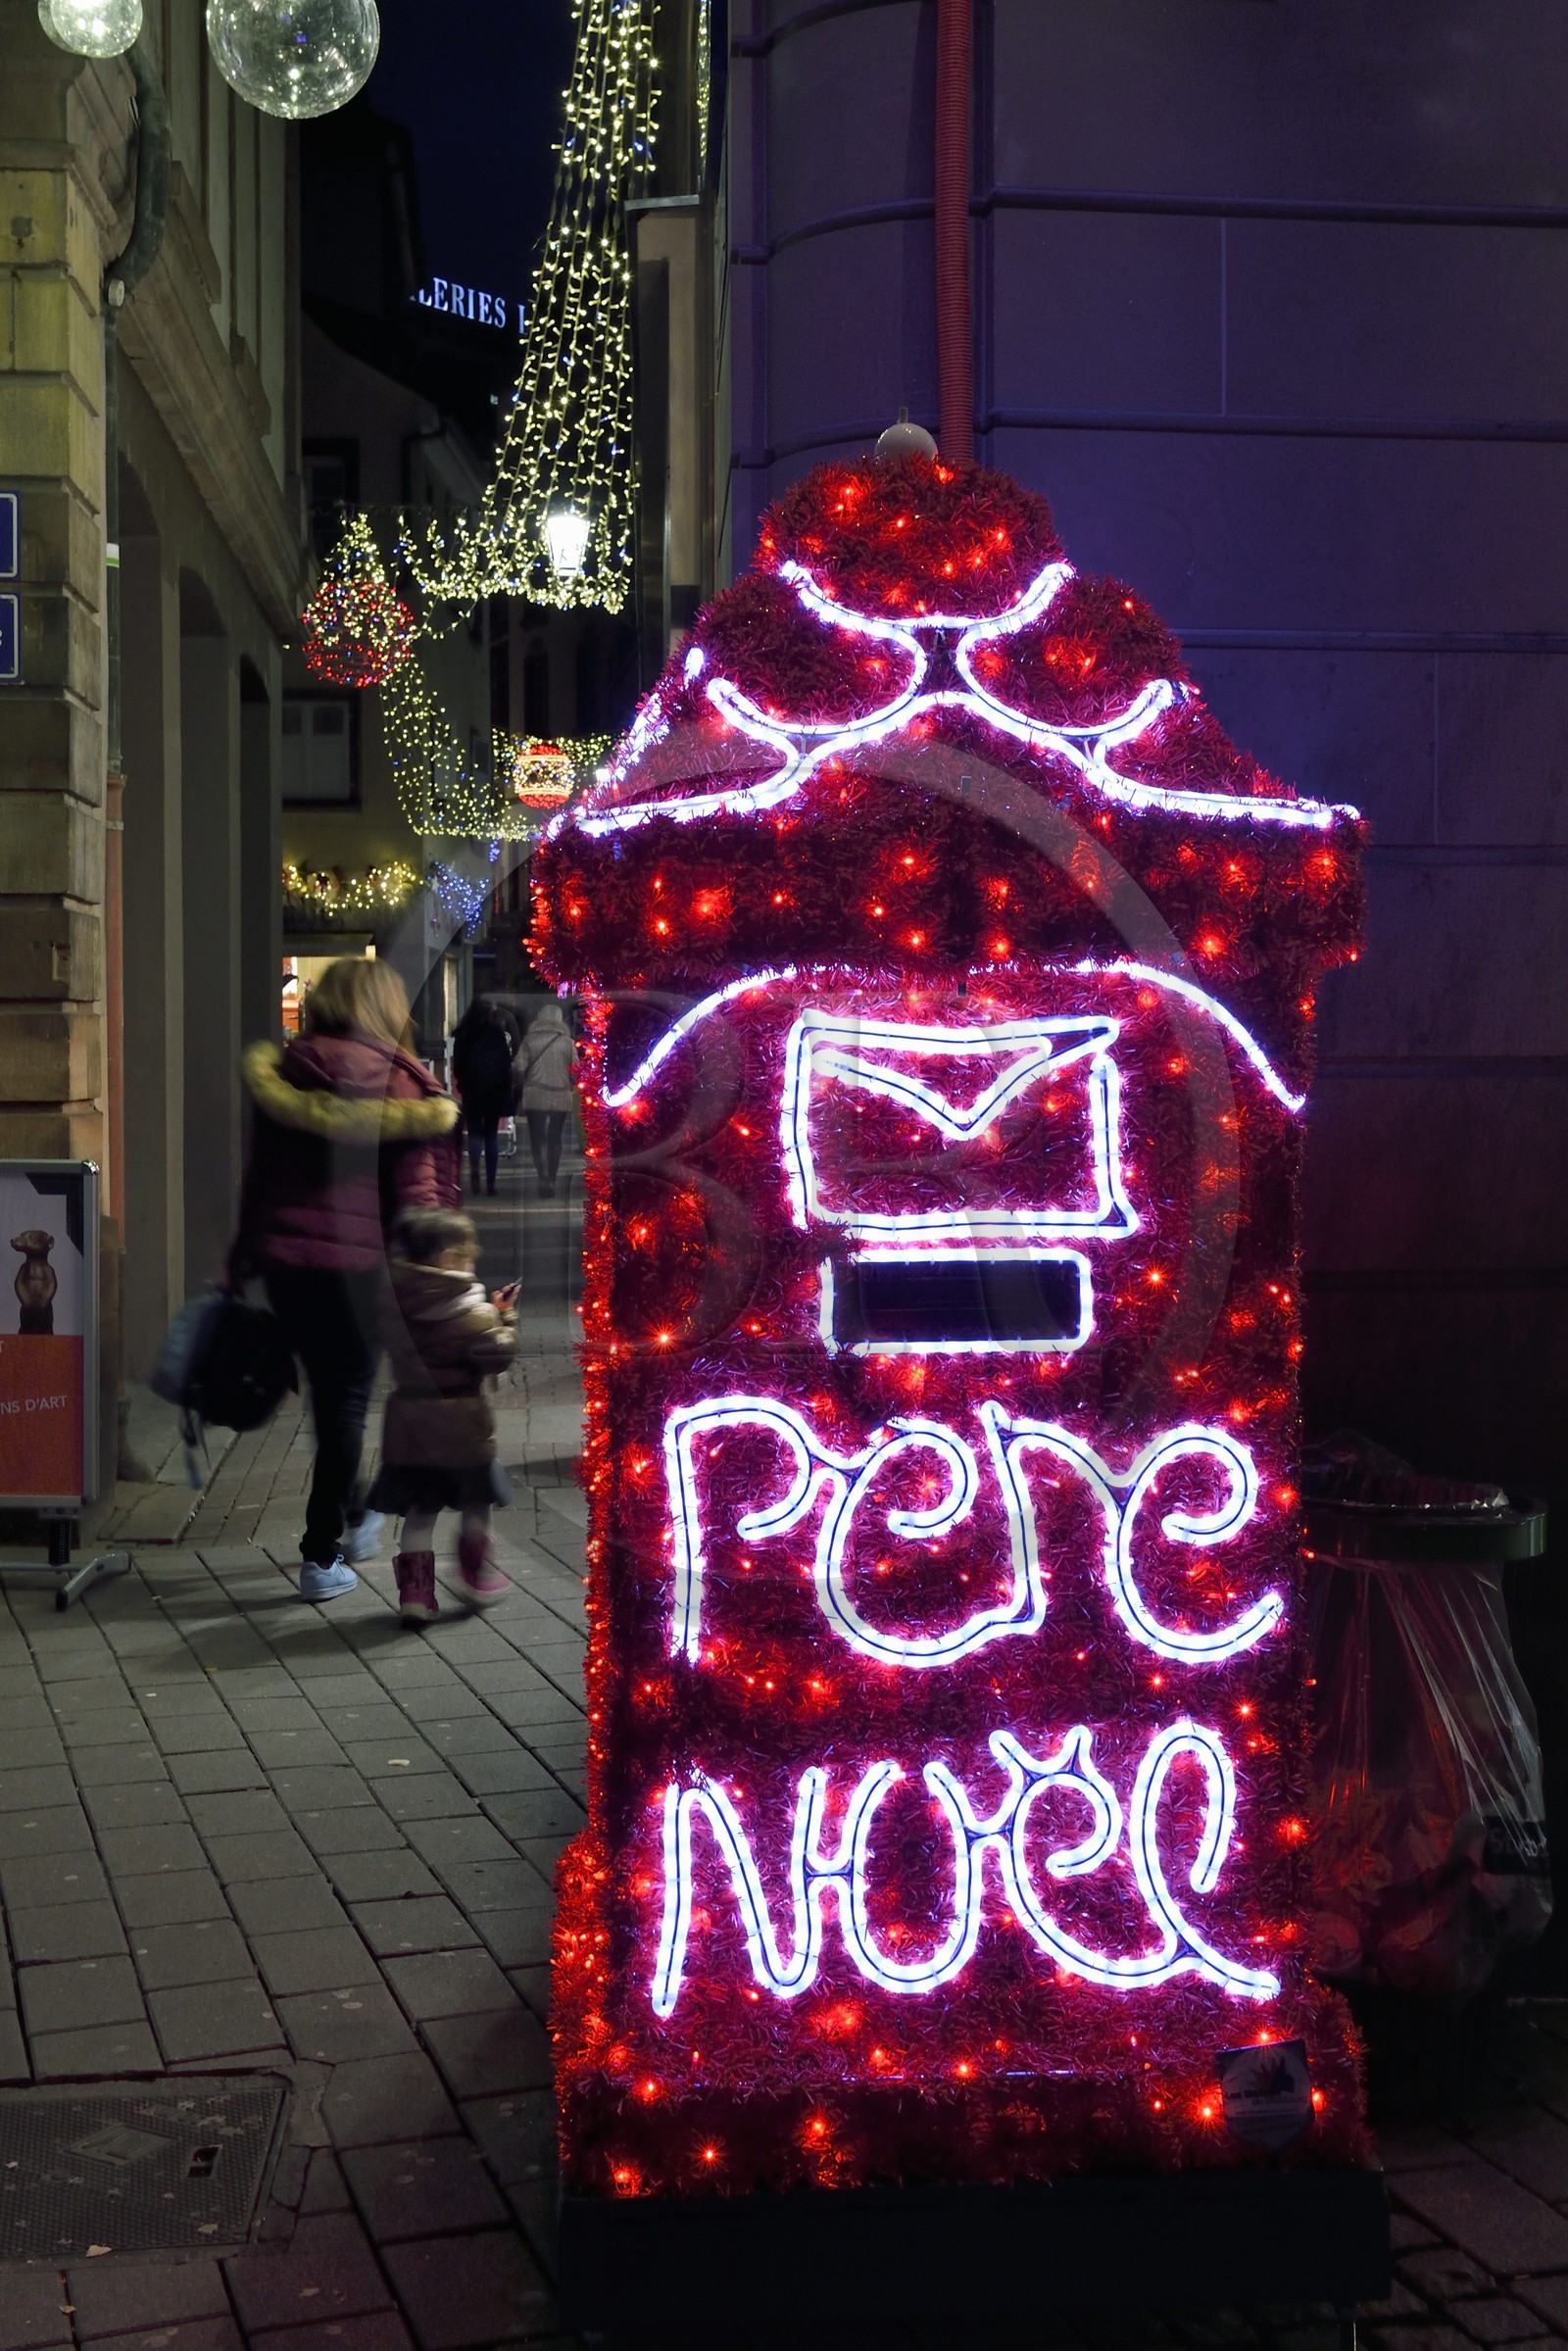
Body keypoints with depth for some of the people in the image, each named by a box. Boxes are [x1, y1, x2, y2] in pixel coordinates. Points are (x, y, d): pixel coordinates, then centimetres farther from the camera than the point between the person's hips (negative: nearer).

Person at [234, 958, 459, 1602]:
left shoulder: (279, 1074, 7)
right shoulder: (397, 1080, -7)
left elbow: (259, 1170, 11)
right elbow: (415, 1186, -10)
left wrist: (245, 1253, 17)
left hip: (280, 1258, 5)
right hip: (355, 1258, -5)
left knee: (329, 1391, 22)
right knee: (346, 1401, 7)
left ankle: (353, 1514, 39)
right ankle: (320, 1555, 9)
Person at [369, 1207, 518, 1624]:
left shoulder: (397, 1304, 0)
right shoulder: (470, 1312, -16)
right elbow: (497, 1354, -16)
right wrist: (505, 1317, -2)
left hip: (409, 1422, 4)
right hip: (460, 1423, -4)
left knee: (419, 1511, 9)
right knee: (476, 1502, 18)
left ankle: (415, 1590, 5)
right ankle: (477, 1574, 28)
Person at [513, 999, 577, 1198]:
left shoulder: (530, 1039, -1)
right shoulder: (567, 1041, 1)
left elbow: (518, 1068, -6)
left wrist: (520, 1088, 10)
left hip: (535, 1096, -1)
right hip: (560, 1097, 1)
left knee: (537, 1138, 4)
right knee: (554, 1140, 12)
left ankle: (543, 1176, -18)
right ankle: (551, 1180, 11)